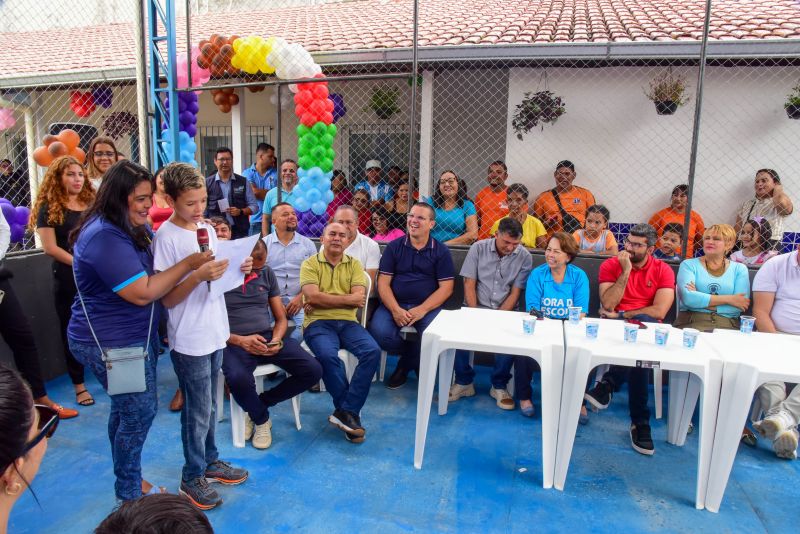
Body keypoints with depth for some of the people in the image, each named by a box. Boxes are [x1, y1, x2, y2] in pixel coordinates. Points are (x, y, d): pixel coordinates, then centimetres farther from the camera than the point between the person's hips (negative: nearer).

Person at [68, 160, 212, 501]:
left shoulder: (132, 228, 7)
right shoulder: (105, 237, -24)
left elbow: (154, 273, 16)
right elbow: (142, 292, -26)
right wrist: (189, 263, -24)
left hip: (133, 335, 10)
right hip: (111, 343, -10)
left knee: (126, 409, 20)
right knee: (139, 411, 1)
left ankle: (129, 482, 37)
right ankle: (130, 495, 20)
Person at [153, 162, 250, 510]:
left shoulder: (207, 230, 6)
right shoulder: (166, 237, -16)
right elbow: (167, 298, -17)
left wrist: (238, 270, -4)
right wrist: (200, 276, -29)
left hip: (215, 333, 7)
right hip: (189, 340, -7)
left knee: (209, 406, 20)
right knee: (198, 411, 5)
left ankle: (209, 461, 37)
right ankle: (192, 478, 23)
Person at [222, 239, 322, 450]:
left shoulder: (267, 273, 10)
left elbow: (281, 318, 14)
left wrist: (276, 340, -8)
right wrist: (240, 340, -20)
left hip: (268, 337, 5)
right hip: (235, 342, -4)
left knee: (313, 370, -15)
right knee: (238, 379, -38)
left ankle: (257, 405, 6)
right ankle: (261, 419, -2)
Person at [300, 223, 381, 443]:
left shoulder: (354, 264, 15)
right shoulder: (310, 264, 8)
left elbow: (359, 298, 0)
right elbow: (313, 296, -9)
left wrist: (325, 299, -6)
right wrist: (347, 299, -5)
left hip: (348, 322, 3)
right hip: (318, 323, -3)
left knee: (373, 351, -25)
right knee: (328, 356, -34)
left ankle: (345, 411, -19)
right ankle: (351, 413, -15)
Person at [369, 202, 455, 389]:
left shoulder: (441, 251, 5)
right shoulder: (394, 247, 8)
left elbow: (446, 288, -1)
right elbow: (383, 283, 2)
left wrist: (422, 310, -16)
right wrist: (395, 309, -15)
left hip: (428, 306, -1)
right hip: (394, 304, 1)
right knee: (379, 331, -28)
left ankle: (405, 366, 3)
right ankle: (417, 360, 3)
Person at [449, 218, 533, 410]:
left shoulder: (524, 257, -3)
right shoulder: (478, 248, -4)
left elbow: (515, 293, -5)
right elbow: (469, 285, -5)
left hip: (505, 312, 0)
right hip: (476, 307, 0)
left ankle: (499, 386, -5)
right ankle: (464, 382, -5)